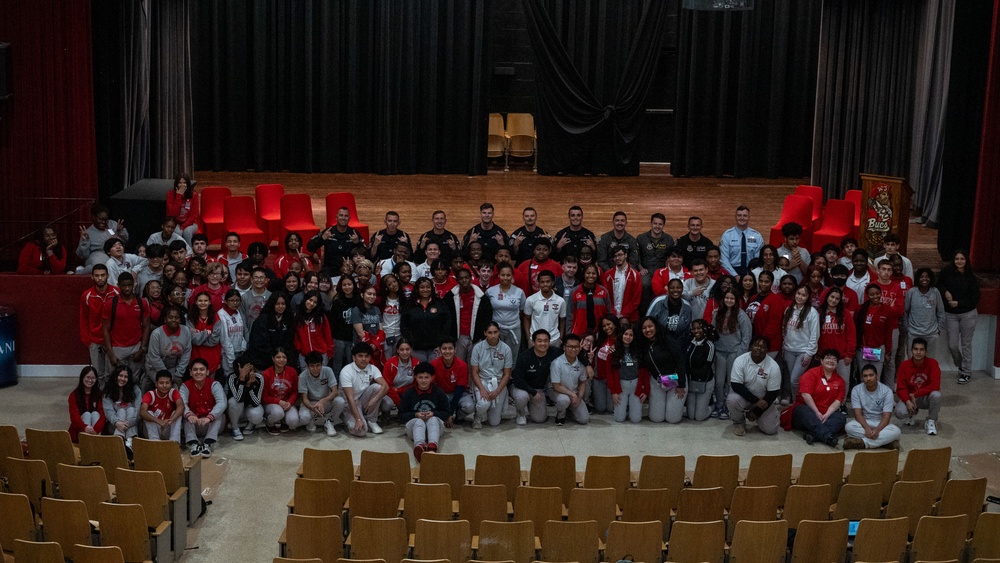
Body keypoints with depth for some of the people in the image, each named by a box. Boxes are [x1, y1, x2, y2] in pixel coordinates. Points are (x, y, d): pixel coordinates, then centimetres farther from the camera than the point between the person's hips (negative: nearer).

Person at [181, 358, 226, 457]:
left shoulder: (214, 385, -10)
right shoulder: (186, 386, -5)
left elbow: (222, 403, -28)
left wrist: (209, 417, -46)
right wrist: (189, 415, -47)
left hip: (212, 424, -1)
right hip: (194, 425, 1)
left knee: (219, 414, -29)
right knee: (187, 416, -26)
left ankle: (208, 444, -40)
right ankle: (193, 444, -41)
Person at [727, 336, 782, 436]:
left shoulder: (773, 367, -17)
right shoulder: (740, 361, -19)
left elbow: (773, 393, -13)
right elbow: (736, 385, -21)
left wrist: (756, 412, -14)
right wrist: (756, 401, -28)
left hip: (764, 399, 1)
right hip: (744, 396, -1)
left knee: (770, 430, -12)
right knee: (732, 400, -34)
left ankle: (757, 417, 23)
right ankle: (739, 422, -2)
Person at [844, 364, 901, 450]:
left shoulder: (886, 391, -10)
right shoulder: (856, 390, -7)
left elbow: (886, 416, -16)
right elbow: (858, 414, -13)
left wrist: (877, 430, -35)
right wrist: (867, 428, -33)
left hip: (880, 423, 0)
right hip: (864, 422, 0)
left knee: (896, 431, -33)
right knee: (849, 426, -34)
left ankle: (861, 442, -35)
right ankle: (885, 440, -32)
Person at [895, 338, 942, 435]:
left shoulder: (932, 363, -14)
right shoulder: (904, 365, -11)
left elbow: (935, 386, -21)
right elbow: (901, 388, -10)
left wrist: (915, 394, -23)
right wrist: (907, 401, -29)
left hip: (927, 398, -1)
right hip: (909, 397, 1)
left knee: (936, 395, -35)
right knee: (900, 413, -29)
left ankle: (931, 421, -8)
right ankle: (912, 412, 13)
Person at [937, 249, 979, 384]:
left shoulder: (971, 277, -5)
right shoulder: (947, 272, -4)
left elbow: (975, 298, -6)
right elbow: (938, 284, 10)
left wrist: (958, 303, -15)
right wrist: (945, 292, -9)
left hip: (968, 314, -1)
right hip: (951, 314, 2)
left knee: (966, 344, 4)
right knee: (952, 345, 3)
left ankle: (966, 373, 15)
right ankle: (961, 366, 28)